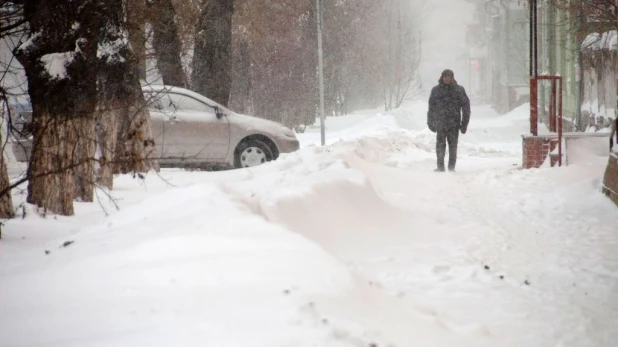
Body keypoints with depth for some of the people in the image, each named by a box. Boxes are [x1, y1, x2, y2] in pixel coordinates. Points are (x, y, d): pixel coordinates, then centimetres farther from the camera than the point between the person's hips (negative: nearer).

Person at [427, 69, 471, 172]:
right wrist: (430, 122, 7)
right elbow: (431, 107, 10)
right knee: (440, 145, 0)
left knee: (453, 146, 3)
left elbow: (466, 107, 4)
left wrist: (464, 123, 0)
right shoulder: (436, 90, 6)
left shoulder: (459, 90, 3)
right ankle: (440, 166, 8)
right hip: (440, 123, 1)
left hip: (454, 124, -1)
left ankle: (452, 167, 11)